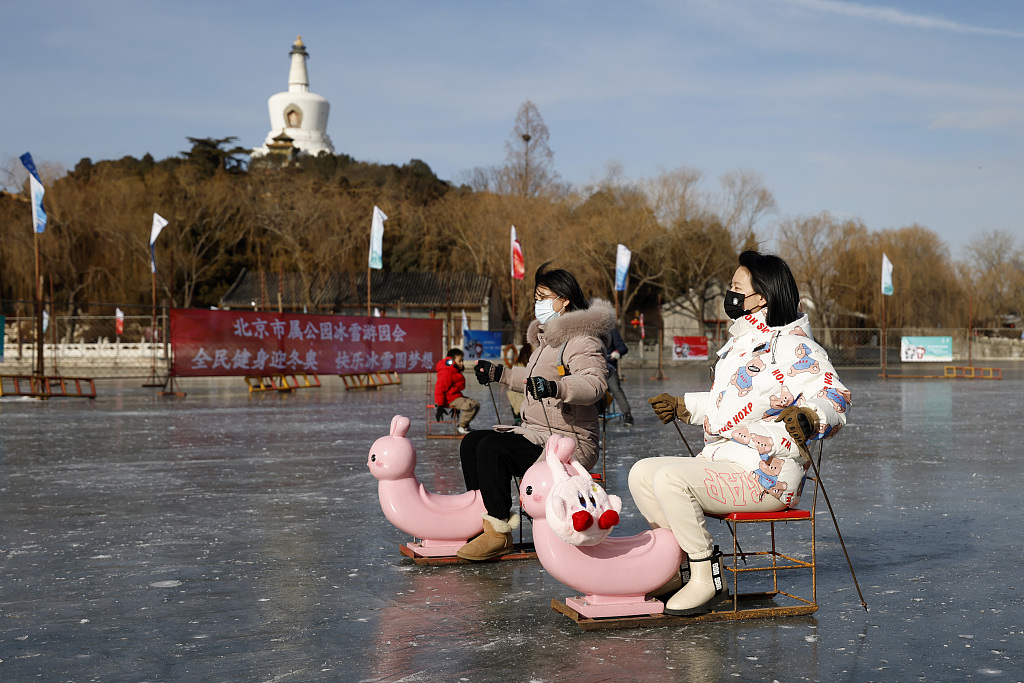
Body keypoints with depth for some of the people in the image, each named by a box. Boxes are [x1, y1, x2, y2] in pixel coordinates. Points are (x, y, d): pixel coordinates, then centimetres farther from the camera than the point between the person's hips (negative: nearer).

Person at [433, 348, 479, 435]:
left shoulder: (455, 371, 21)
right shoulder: (446, 373, -15)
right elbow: (440, 388, -21)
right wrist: (440, 405, -23)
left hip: (457, 397, 11)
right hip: (450, 398, -11)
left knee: (476, 404, 8)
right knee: (470, 405, -26)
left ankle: (465, 425, 14)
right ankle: (461, 427, -14)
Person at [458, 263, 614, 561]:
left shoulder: (582, 340, -13)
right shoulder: (546, 338, 20)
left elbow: (595, 382, -32)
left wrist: (556, 387, -47)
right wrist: (500, 374, 37)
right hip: (537, 434, 11)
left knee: (492, 447, -26)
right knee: (472, 442, 8)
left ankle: (499, 534, -17)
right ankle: (482, 520, 10)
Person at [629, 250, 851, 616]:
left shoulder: (790, 345, -11)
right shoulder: (742, 341, 19)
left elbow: (834, 396, -21)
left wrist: (808, 416, -41)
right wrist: (682, 406, 36)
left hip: (764, 473, -10)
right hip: (721, 461, 10)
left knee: (670, 478, -28)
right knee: (642, 474, 2)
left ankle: (707, 579, -16)